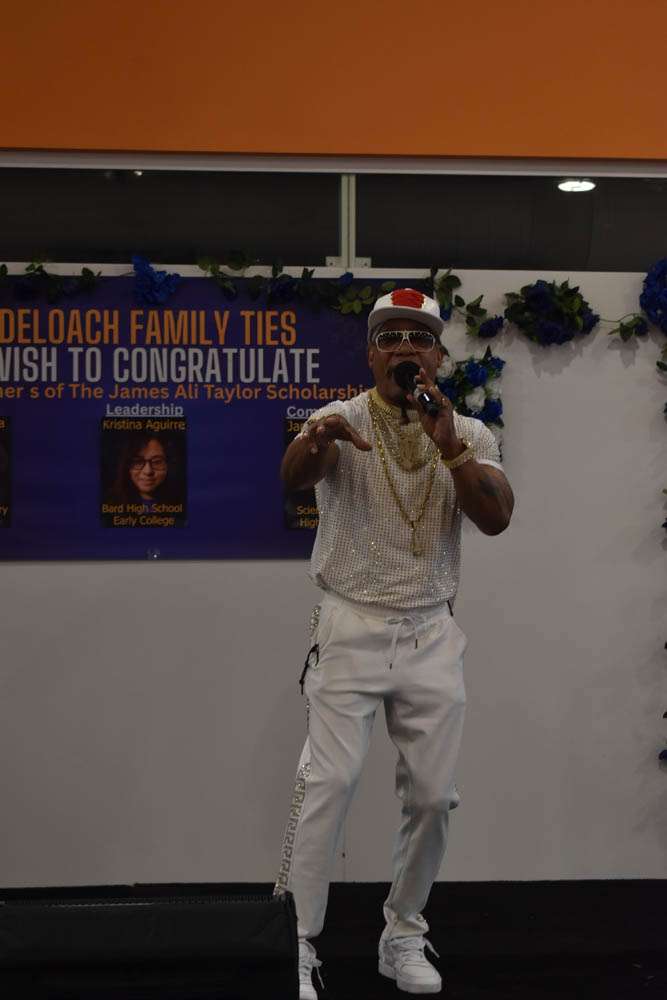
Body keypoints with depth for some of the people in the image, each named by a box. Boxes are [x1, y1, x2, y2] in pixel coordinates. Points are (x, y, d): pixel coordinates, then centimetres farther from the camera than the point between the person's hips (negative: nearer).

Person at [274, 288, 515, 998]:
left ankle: (403, 938, 25)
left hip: (432, 634, 3)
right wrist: (318, 439, -50)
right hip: (350, 630, -3)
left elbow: (497, 519, -12)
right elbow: (292, 477, -26)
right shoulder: (339, 419, -5)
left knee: (433, 794, 7)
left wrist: (448, 442, -25)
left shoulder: (470, 435, 4)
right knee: (329, 783, -11)